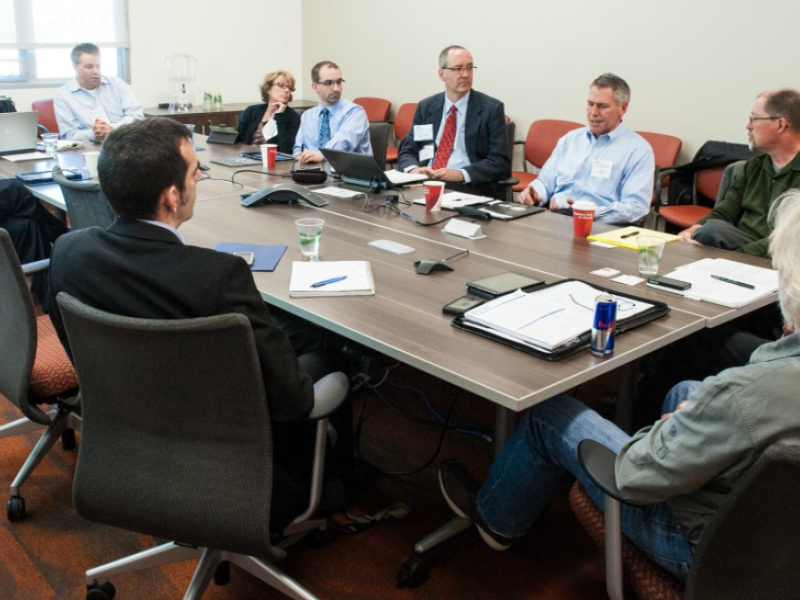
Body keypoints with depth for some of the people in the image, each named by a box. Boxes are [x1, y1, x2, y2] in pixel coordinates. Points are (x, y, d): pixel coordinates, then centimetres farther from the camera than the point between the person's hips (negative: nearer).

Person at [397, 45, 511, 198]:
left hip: (467, 186, -3)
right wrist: (413, 168, -11)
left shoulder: (491, 108, 2)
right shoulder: (425, 107, 13)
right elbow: (407, 151, 14)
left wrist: (461, 174, -20)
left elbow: (500, 162, -4)